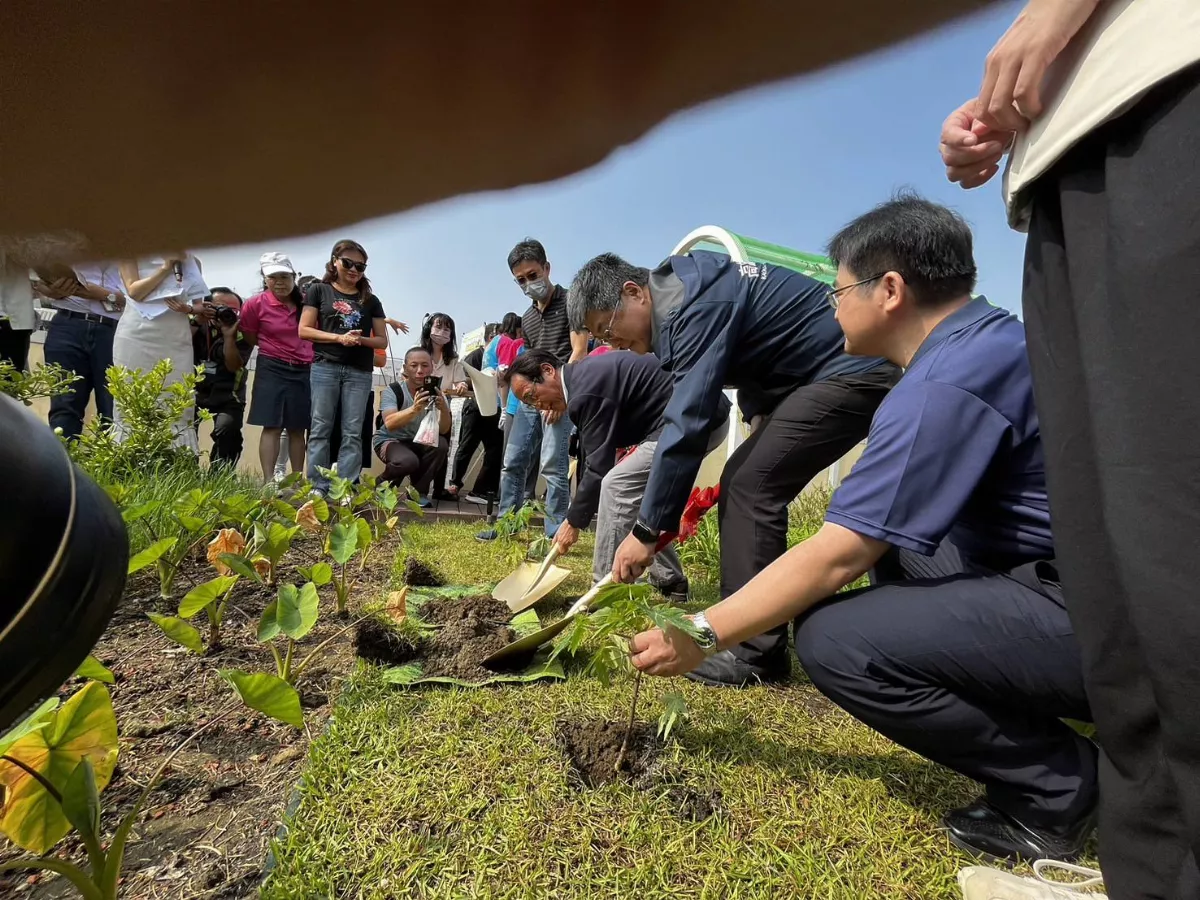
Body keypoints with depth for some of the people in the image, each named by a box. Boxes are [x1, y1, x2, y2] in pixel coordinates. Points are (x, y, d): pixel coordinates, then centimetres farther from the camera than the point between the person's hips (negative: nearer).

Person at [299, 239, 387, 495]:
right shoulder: (319, 291, 8)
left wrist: (361, 339, -8)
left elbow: (382, 341, 13)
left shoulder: (370, 300, 14)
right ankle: (318, 487, 2)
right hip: (325, 367, -2)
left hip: (360, 372, 2)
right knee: (321, 428, -2)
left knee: (353, 432, -2)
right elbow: (304, 330, 1)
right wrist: (339, 338, -11)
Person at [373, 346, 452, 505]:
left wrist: (444, 409, -41)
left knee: (441, 444, -28)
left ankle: (418, 491, -7)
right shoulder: (394, 390, -16)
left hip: (418, 443, 4)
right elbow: (389, 424, -34)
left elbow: (443, 430, -19)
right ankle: (383, 483, 0)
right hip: (388, 441, -4)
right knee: (409, 461, -35)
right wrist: (414, 409, -52)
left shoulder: (436, 393, -8)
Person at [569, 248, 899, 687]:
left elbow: (687, 422, -29)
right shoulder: (682, 290, 7)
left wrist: (646, 530, -25)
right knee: (743, 482, 5)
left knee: (751, 484, -17)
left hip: (853, 370, -10)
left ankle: (756, 652, -9)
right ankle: (747, 634, 11)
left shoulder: (698, 306, -25)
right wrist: (759, 415, 5)